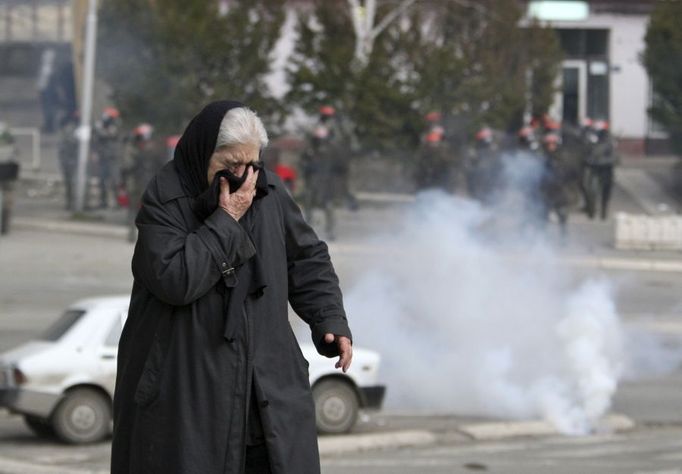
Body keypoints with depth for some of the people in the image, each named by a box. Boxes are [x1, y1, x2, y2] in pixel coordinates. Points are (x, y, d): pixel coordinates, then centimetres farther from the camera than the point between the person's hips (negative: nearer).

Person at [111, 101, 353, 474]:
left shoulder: (270, 194, 4)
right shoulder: (163, 201, -10)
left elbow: (307, 260, 15)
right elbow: (175, 279, -23)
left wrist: (330, 320, 2)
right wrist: (226, 219, -19)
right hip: (183, 384, -4)